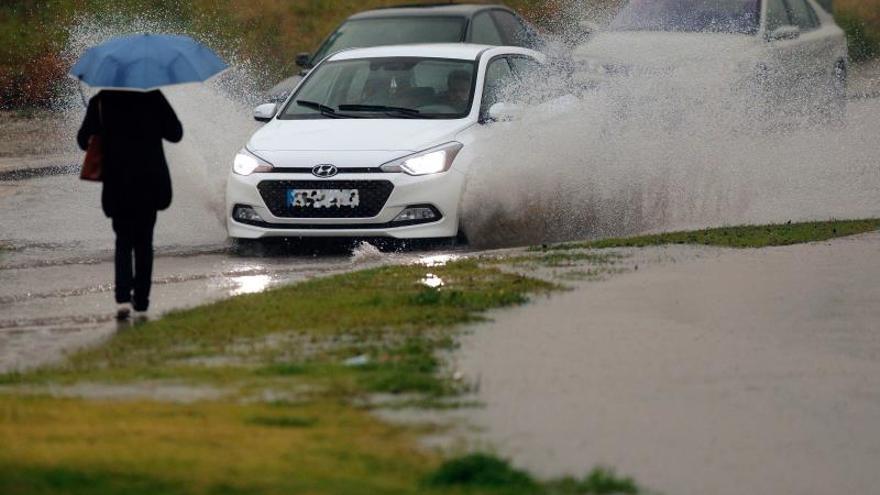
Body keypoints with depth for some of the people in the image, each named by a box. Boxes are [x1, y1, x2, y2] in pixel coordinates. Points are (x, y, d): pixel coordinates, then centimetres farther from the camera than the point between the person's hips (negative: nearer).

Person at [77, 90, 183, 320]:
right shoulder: (152, 97, -5)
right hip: (150, 183, 0)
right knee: (144, 243, 12)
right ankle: (141, 304, 9)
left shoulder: (100, 102, -4)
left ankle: (124, 298, -8)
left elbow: (84, 140, -2)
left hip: (118, 185, 0)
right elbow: (175, 133, 0)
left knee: (123, 241, 12)